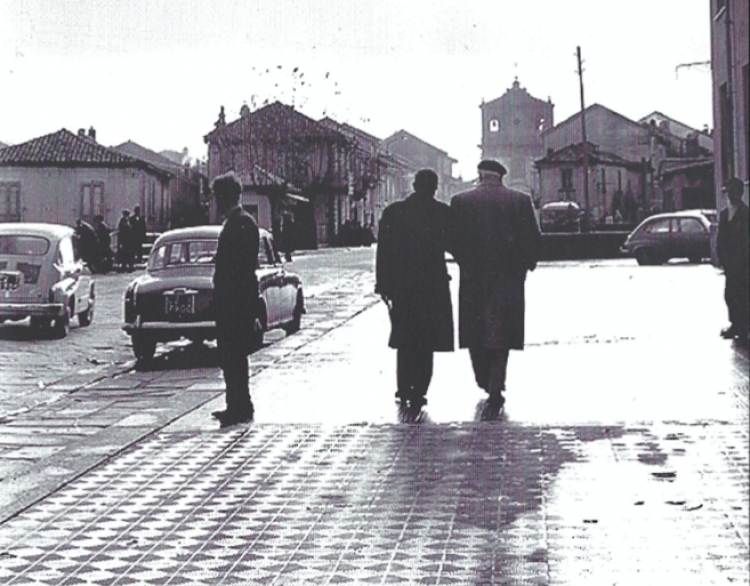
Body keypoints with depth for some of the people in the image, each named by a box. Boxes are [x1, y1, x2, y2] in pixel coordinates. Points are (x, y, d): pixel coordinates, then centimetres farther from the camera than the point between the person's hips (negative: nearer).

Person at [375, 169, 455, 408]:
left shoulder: (393, 212, 1)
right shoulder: (442, 212, -5)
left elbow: (384, 251, 1)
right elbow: (453, 245, -1)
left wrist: (383, 284, 5)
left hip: (401, 283, 2)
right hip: (432, 284, -2)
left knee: (405, 338, 16)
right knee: (425, 340, 4)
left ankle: (404, 388, 17)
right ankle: (418, 391, 0)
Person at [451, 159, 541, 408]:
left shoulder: (460, 201, -2)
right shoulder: (520, 200, -2)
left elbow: (453, 239, -1)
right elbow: (534, 238, -2)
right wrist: (525, 265, 12)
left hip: (473, 278, 0)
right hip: (509, 278, 0)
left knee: (476, 333, 15)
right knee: (501, 332, 5)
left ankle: (486, 382, 22)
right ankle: (496, 388, -1)